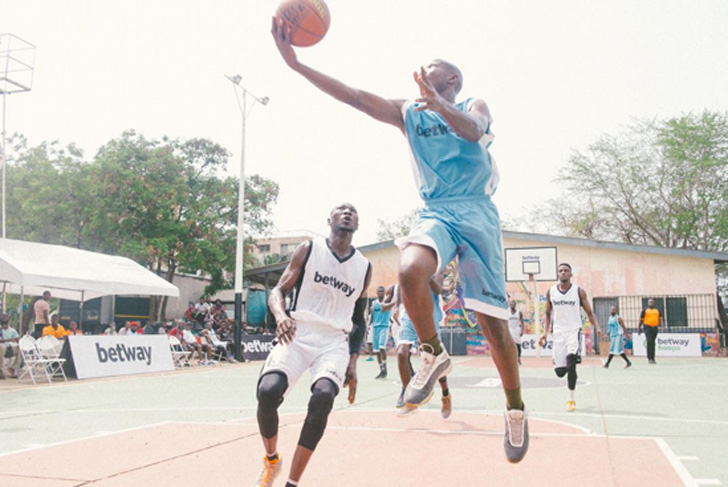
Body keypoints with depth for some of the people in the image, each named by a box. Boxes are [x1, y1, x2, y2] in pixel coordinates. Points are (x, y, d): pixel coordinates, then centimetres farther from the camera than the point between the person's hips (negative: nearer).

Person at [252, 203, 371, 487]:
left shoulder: (364, 267, 12)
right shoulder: (308, 250, 4)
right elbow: (278, 291, 1)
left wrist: (353, 362, 7)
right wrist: (281, 316, -22)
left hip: (335, 343, 1)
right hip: (297, 336, -1)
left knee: (323, 397, -29)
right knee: (268, 392, -26)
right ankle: (271, 460, 6)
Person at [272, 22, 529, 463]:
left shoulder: (474, 107, 8)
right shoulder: (408, 113, 16)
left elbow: (473, 131, -18)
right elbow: (355, 96, 3)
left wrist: (439, 104, -39)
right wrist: (295, 63, -8)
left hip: (476, 212, -2)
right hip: (435, 212, 2)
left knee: (493, 320, -6)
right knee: (410, 270, -33)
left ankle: (516, 410, 15)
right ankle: (434, 355, -8)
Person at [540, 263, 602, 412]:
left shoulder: (579, 291, 0)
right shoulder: (551, 292, 6)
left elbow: (589, 313, 4)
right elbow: (548, 314, 14)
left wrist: (597, 328, -13)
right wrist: (545, 332, 2)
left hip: (574, 331, -2)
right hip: (558, 333, 3)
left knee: (571, 364, -20)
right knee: (560, 371, -1)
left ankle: (571, 400, -6)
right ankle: (572, 372, 37)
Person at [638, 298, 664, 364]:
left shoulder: (657, 311, 15)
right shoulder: (645, 310, 5)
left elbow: (660, 319, 9)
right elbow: (641, 320, 7)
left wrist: (662, 325, -8)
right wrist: (639, 328, 5)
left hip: (655, 328, 4)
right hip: (648, 327, -4)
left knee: (653, 343, 8)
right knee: (649, 342, -15)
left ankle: (652, 358, 14)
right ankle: (649, 358, -15)